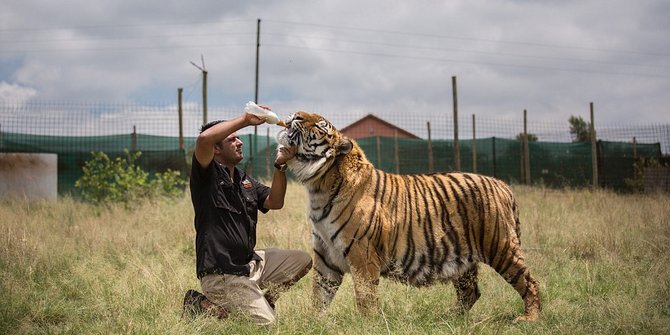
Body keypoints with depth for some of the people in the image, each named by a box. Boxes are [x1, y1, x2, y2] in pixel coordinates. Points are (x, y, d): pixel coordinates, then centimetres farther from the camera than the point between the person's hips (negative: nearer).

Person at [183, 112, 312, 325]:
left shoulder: (244, 181, 15)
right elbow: (204, 139, -29)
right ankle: (204, 306, 1)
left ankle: (255, 298, 12)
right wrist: (245, 120, -22)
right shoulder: (207, 175, -10)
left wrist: (280, 166, -8)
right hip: (222, 274, -9)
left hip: (250, 262, 9)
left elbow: (274, 202, 6)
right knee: (267, 324, -14)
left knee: (302, 260, 8)